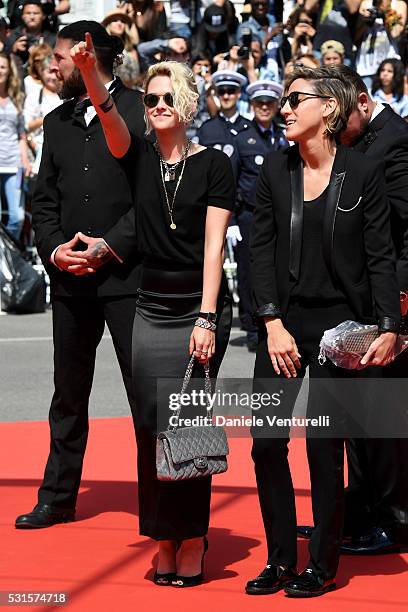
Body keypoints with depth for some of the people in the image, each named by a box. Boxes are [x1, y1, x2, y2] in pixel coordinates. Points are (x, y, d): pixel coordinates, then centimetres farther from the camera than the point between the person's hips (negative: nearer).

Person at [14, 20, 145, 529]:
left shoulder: (141, 113, -5)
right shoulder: (57, 122, 14)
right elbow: (44, 199, 14)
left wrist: (111, 246, -15)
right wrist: (54, 248, -4)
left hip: (127, 274, -6)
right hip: (69, 278, 6)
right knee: (68, 393, 13)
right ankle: (58, 497, 23)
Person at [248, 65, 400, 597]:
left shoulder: (363, 173, -5)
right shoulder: (276, 168, 4)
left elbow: (380, 258, -4)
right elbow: (261, 249, 3)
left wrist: (389, 327, -12)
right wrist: (273, 323, -6)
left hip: (339, 320, -4)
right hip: (284, 318, 4)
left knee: (324, 443, -1)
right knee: (266, 439, 1)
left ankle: (323, 564, 13)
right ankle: (281, 560, 14)